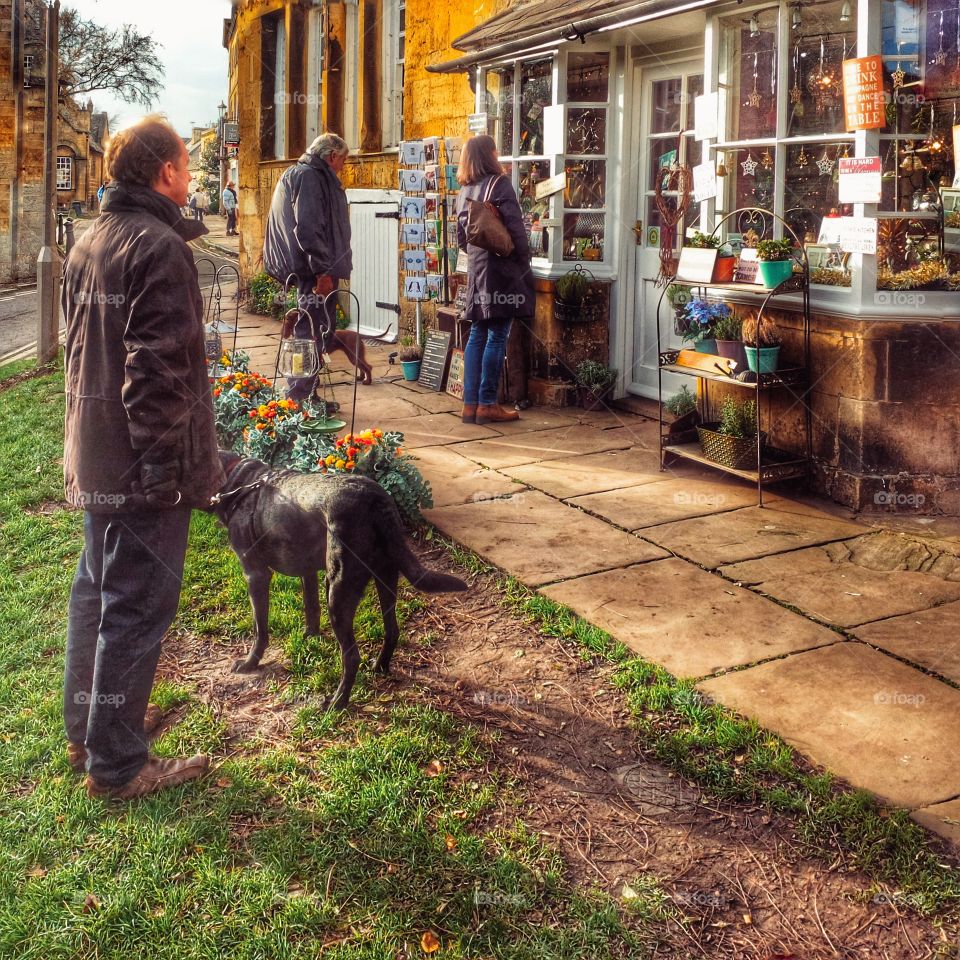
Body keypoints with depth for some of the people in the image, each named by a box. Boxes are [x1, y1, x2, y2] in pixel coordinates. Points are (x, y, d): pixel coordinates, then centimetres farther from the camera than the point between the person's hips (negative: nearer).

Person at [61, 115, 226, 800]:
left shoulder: (90, 243, 12)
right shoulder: (160, 248, -17)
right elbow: (158, 369, -23)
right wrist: (167, 466, -21)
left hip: (94, 456, 10)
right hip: (142, 463, -9)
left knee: (97, 591, 20)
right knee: (136, 609, -1)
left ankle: (84, 730, 34)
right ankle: (117, 765, 9)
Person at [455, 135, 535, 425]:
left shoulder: (464, 191, 12)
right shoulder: (499, 184, -8)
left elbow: (461, 236, 17)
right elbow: (515, 228, -13)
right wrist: (525, 261, -2)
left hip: (476, 269, 7)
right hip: (502, 269, -7)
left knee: (477, 335, 9)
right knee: (497, 336, -4)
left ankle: (470, 403, 8)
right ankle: (487, 404, -2)